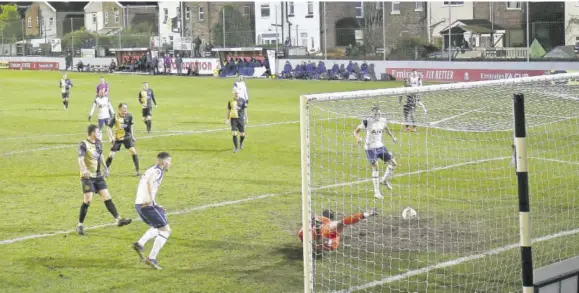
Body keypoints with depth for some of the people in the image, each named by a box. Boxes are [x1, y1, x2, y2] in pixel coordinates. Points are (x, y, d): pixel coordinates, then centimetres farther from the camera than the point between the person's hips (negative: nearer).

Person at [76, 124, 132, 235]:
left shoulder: (98, 142, 8)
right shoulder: (84, 145, -14)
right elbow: (80, 159, -27)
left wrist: (105, 167, 17)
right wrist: (83, 170, -45)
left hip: (98, 176, 6)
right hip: (87, 177, -6)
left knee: (107, 197, 3)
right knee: (87, 201, -9)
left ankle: (118, 219, 4)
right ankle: (80, 225, 3)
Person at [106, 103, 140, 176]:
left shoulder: (129, 116, -7)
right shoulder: (115, 117, -17)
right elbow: (109, 127, -11)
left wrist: (132, 136, 11)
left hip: (127, 137, 2)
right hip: (118, 138, -2)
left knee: (133, 151, -13)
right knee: (111, 155, -3)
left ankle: (137, 171, -5)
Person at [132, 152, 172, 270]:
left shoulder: (151, 170, 20)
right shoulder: (158, 171, -9)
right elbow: (150, 182, -30)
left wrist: (156, 206, 29)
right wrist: (152, 199, -32)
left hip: (139, 204, 9)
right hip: (147, 205, -9)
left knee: (156, 228, 27)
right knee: (166, 230, -3)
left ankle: (140, 244, 9)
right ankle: (152, 258, -7)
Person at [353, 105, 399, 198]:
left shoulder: (383, 120, -1)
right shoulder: (366, 122, -16)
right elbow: (356, 131, -9)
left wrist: (392, 137, 22)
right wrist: (358, 138, -28)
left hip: (380, 146, 6)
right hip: (370, 148, -6)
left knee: (393, 163, 4)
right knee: (375, 168, -7)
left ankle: (385, 180, 29)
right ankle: (376, 192, 2)